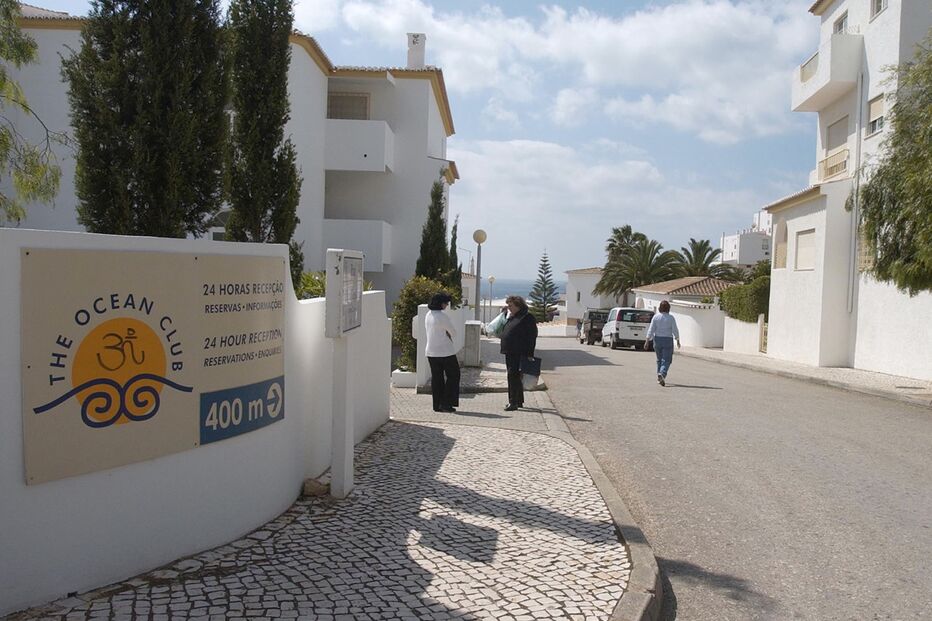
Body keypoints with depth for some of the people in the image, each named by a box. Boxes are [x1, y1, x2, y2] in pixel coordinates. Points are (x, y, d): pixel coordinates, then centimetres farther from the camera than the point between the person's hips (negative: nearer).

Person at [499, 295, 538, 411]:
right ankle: (519, 401, 26)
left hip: (519, 353, -9)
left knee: (513, 376, -11)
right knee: (516, 377, 16)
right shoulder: (511, 317, 18)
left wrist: (529, 354, -18)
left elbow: (532, 336, -13)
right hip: (509, 352, 9)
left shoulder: (527, 318, -9)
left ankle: (513, 402, -8)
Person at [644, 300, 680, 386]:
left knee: (659, 359, 17)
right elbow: (675, 330, -6)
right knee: (666, 360, -1)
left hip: (657, 340, 3)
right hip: (668, 340, -3)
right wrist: (678, 341, 6)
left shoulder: (655, 317, -3)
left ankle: (659, 378, 22)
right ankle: (662, 374, -26)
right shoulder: (671, 318, -7)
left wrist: (647, 341, -4)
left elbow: (651, 330, -5)